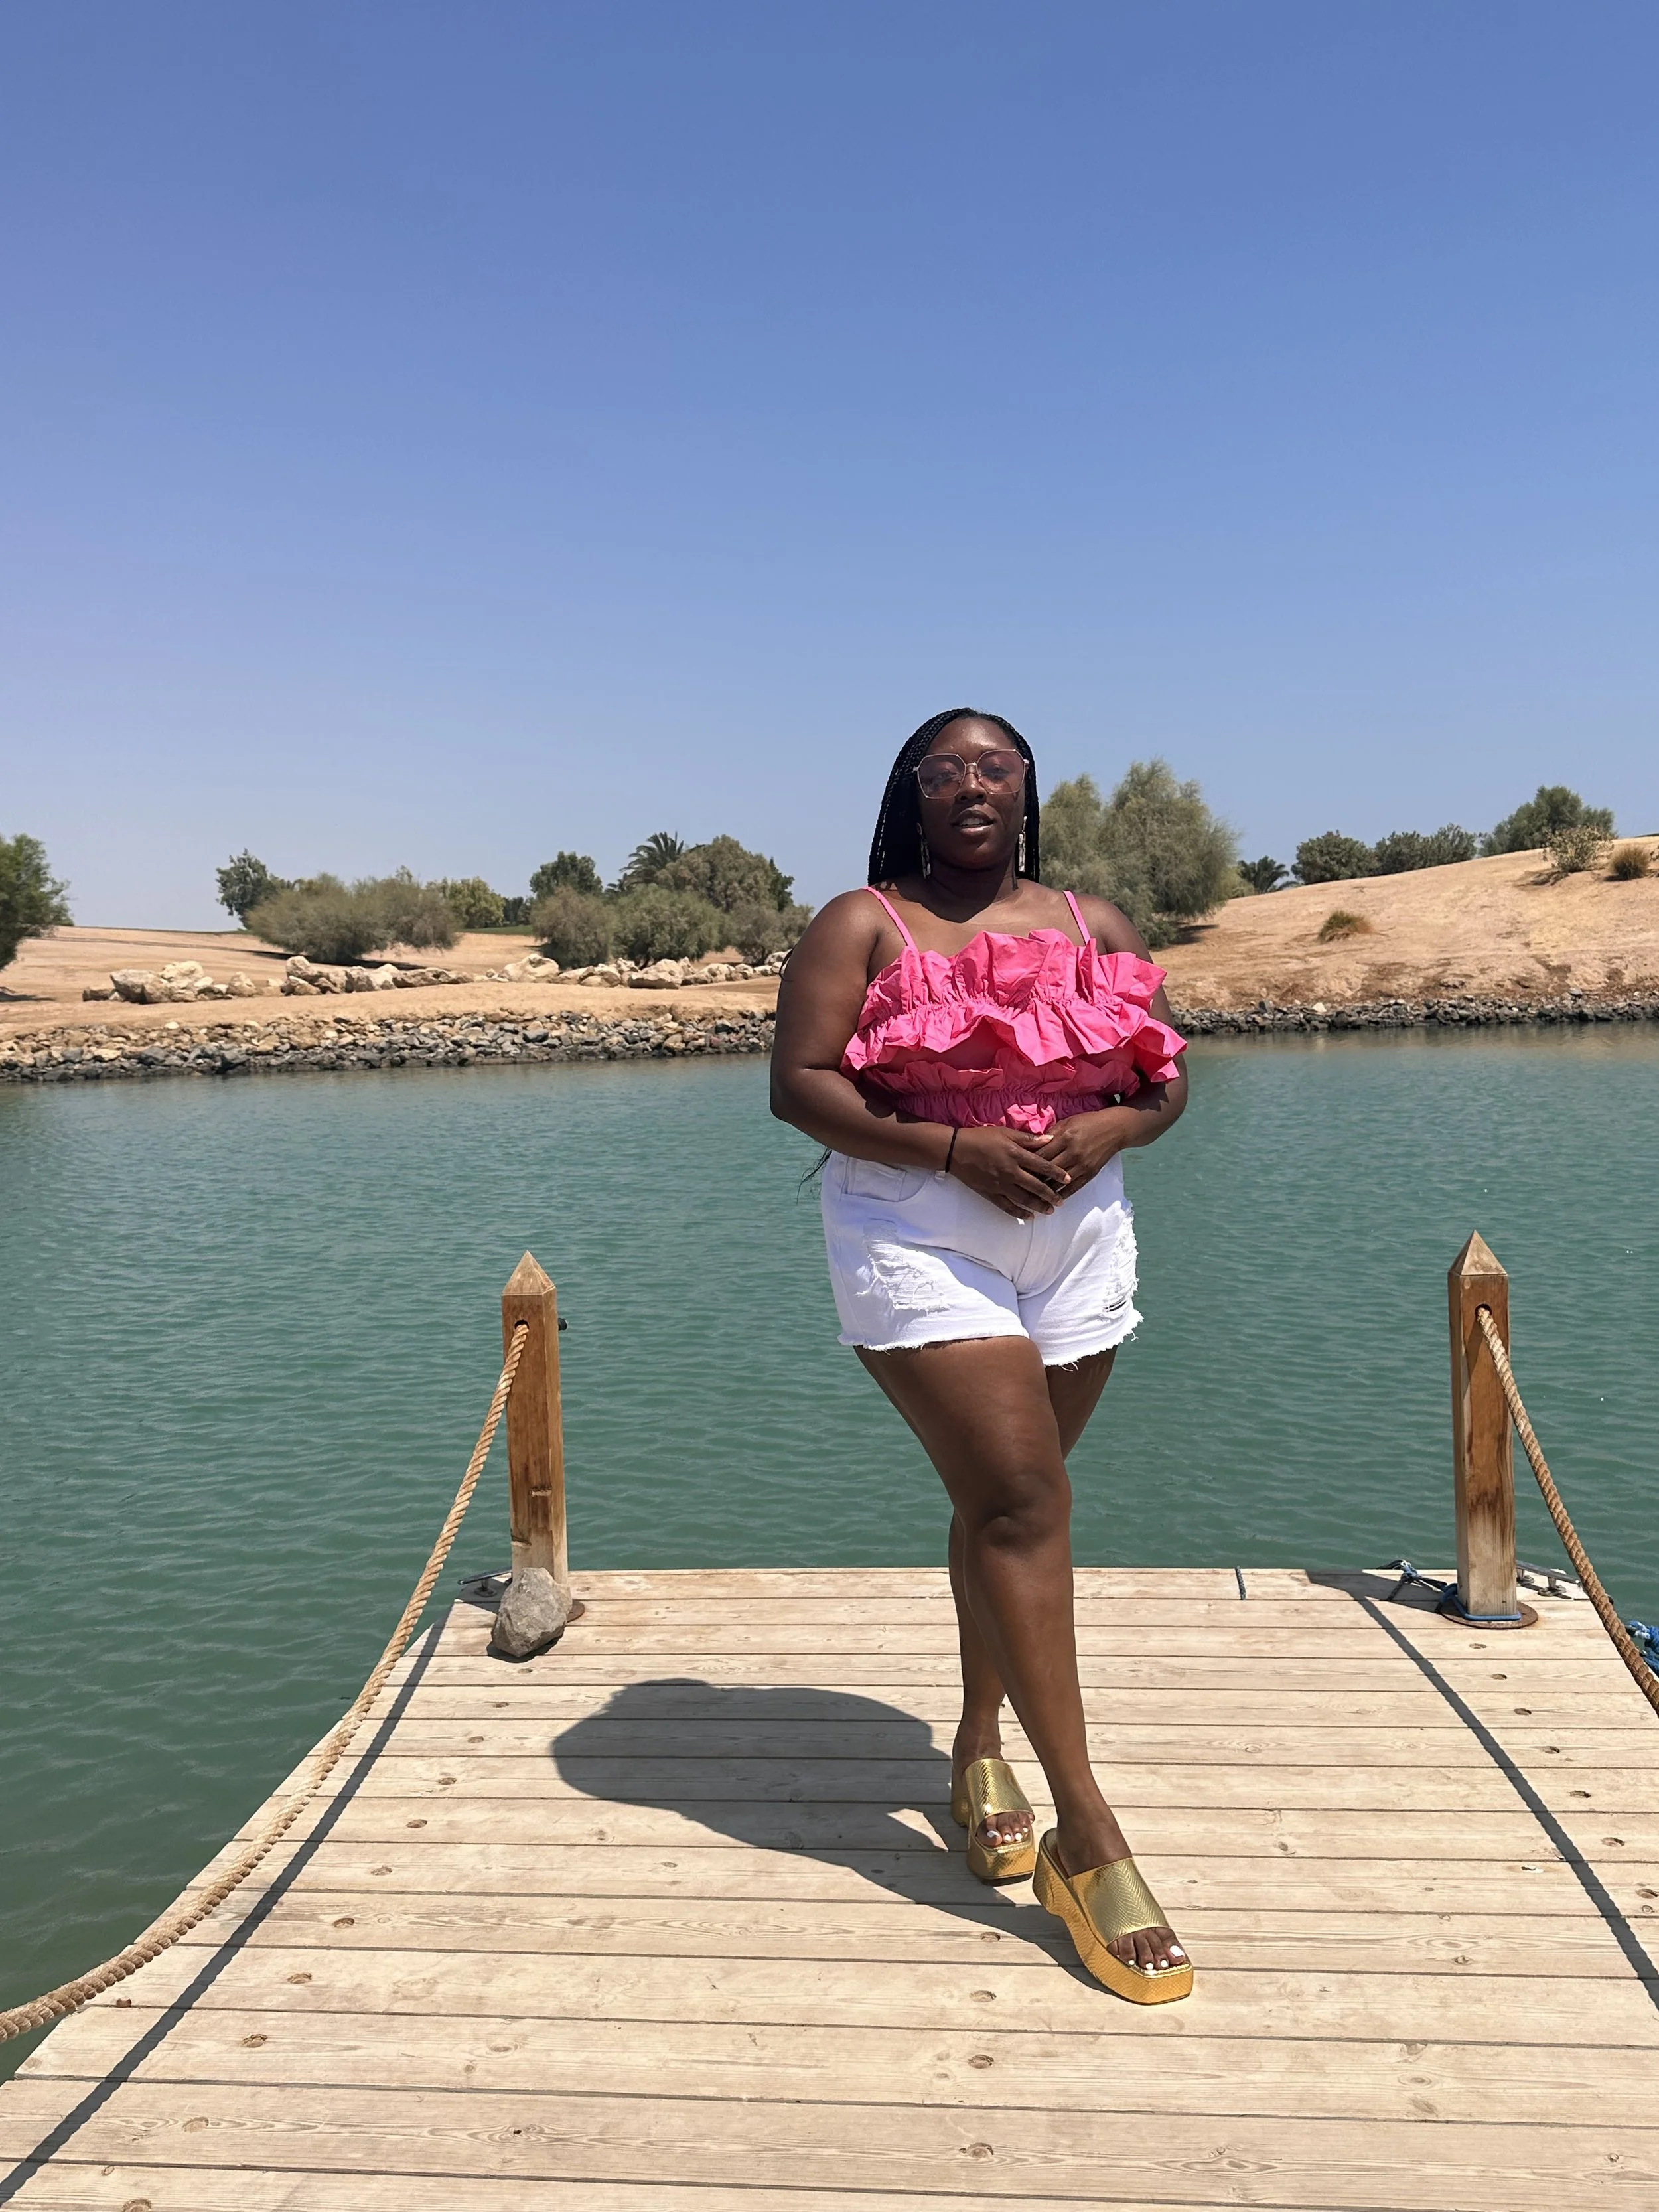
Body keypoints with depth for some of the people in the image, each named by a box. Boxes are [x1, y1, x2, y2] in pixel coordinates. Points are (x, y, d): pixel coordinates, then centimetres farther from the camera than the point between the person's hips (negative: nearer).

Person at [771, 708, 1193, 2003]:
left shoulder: (1092, 924, 12)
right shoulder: (863, 925, -1)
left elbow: (1168, 1079, 11)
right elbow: (798, 1084, -10)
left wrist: (1106, 1129, -12)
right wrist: (956, 1145, -20)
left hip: (1078, 1240, 5)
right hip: (918, 1244, -5)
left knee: (1008, 1500, 13)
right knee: (1022, 1501, -13)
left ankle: (980, 1749, 32)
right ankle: (1087, 1838, -6)